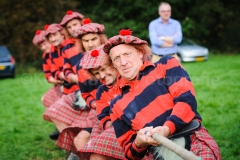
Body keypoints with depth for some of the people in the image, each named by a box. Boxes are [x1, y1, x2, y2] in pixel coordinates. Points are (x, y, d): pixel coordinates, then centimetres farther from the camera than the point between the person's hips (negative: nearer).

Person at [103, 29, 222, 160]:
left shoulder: (166, 65, 13)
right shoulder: (117, 105, 19)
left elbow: (187, 98, -2)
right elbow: (127, 148, 19)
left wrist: (167, 129, -18)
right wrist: (138, 143, -5)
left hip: (192, 137, -4)